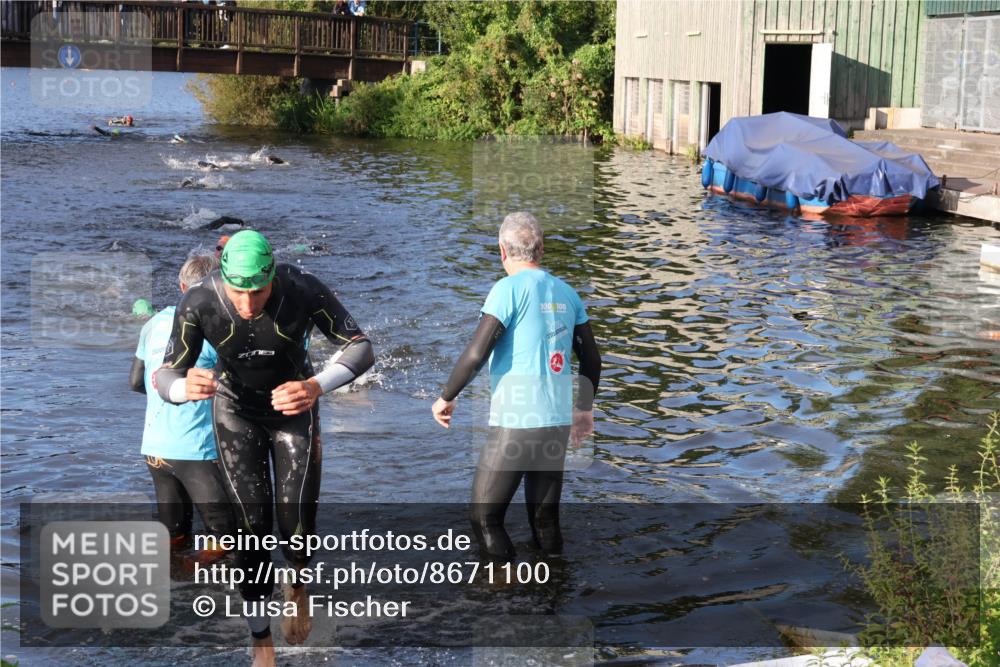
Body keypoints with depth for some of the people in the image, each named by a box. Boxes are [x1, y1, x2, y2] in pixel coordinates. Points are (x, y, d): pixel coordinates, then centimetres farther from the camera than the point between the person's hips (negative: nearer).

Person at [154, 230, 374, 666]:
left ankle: (298, 589, 31)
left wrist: (317, 386, -44)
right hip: (236, 412, 0)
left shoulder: (304, 291, -31)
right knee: (253, 527, -6)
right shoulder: (198, 303, -30)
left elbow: (361, 347, -24)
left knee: (297, 528, -6)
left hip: (293, 406, 0)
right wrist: (185, 387, -49)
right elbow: (166, 377, -23)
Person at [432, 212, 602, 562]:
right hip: (559, 424, 6)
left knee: (485, 519, 4)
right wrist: (585, 409, 27)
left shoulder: (510, 288, -9)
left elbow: (476, 353, -15)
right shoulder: (566, 292, 9)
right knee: (546, 523, 15)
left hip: (514, 425, -6)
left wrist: (445, 398, -1)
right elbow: (591, 359, 14)